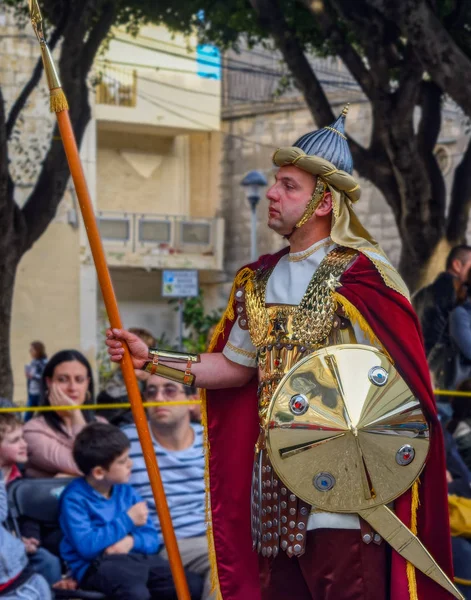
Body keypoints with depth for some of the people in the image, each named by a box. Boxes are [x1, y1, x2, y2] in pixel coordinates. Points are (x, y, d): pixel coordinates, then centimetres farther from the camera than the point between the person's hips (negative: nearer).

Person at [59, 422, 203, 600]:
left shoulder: (126, 491, 13)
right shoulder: (75, 498, -7)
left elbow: (152, 539, 12)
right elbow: (86, 547, -19)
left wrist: (131, 541, -13)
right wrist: (128, 520, -10)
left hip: (134, 557, 7)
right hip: (96, 565, -7)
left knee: (192, 585, -13)